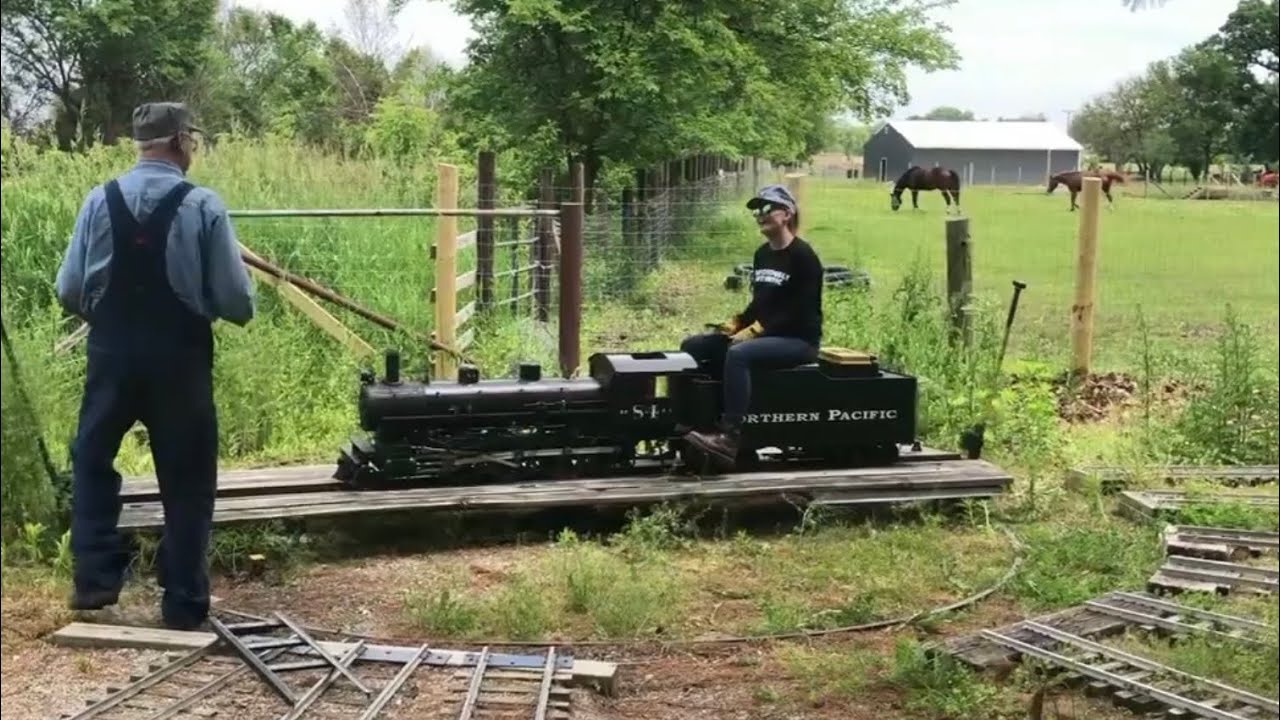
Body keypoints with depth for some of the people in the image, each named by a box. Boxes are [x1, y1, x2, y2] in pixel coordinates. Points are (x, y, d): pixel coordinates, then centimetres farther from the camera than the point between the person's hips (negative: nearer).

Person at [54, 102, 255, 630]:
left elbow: (68, 292, 0)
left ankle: (94, 578, 20)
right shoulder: (203, 205, -10)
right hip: (179, 359, -2)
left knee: (92, 459, 23)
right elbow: (236, 303, -10)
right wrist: (239, 303, 14)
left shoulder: (99, 200, -2)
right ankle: (183, 605, 16)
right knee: (187, 480, 10)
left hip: (112, 353, 2)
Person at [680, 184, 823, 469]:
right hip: (762, 335, 9)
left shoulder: (802, 256, -12)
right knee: (691, 347, -2)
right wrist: (735, 323, -1)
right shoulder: (762, 254, 12)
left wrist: (754, 331, -21)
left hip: (798, 339, -9)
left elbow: (800, 311, -17)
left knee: (738, 354, -36)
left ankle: (730, 437, -40)